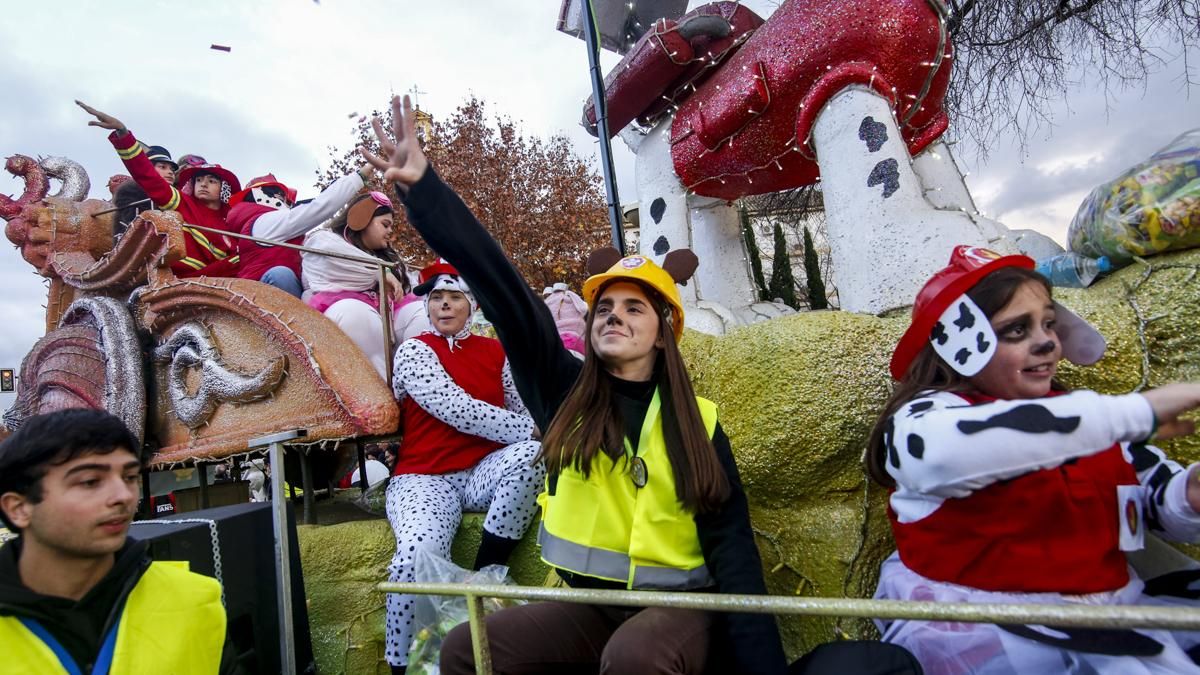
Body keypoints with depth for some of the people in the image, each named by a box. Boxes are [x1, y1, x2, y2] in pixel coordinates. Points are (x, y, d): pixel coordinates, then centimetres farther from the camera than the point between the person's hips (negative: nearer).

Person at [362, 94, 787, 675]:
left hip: (679, 606, -2)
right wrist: (421, 185, -17)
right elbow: (499, 288, -13)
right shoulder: (565, 392, -3)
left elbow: (730, 545, -5)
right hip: (588, 605, 3)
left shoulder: (699, 422, -5)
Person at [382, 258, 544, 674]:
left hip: (485, 472, 3)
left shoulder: (494, 352, 12)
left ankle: (487, 573, -14)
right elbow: (458, 411, -17)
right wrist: (536, 430, -21)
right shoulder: (414, 350, -2)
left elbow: (524, 412, 5)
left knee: (530, 453, -29)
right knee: (418, 553, -32)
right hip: (424, 478, -3)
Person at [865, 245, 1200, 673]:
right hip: (979, 630, -6)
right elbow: (954, 446, -32)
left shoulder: (1084, 413, 12)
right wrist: (1135, 413, -26)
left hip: (1111, 612, 7)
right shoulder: (923, 419, -9)